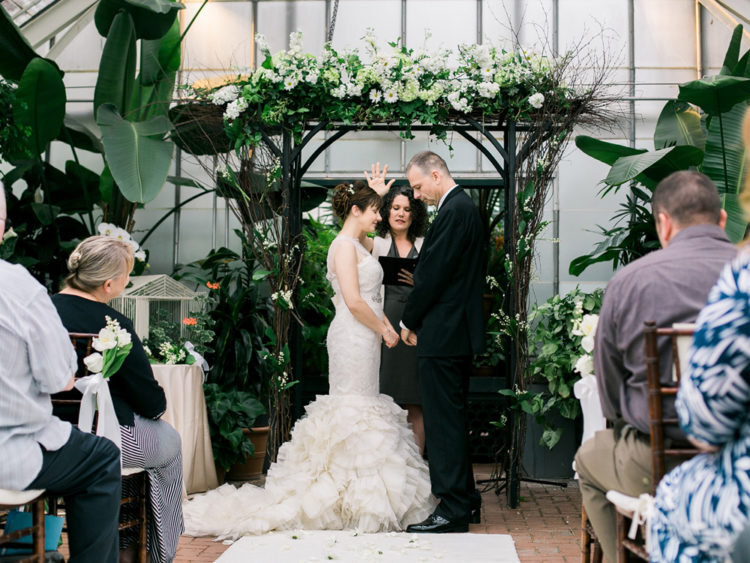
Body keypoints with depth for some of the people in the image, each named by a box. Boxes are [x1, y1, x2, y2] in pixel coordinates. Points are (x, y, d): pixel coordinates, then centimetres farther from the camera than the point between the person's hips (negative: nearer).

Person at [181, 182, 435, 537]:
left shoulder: (359, 246, 18)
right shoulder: (344, 245, -12)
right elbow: (353, 302, -19)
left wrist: (386, 325, 6)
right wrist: (384, 330, -10)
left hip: (364, 337, 10)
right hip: (353, 337, -10)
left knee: (358, 409, 10)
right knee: (355, 411, -7)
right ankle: (351, 498, -2)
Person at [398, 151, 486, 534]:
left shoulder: (453, 212, -15)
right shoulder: (464, 207, 17)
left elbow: (432, 275, -18)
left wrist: (409, 322, -6)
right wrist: (419, 319, 14)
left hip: (444, 335, -11)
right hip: (458, 333, 11)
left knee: (443, 421, -5)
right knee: (451, 419, 16)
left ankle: (453, 510, 0)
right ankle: (465, 500, 24)